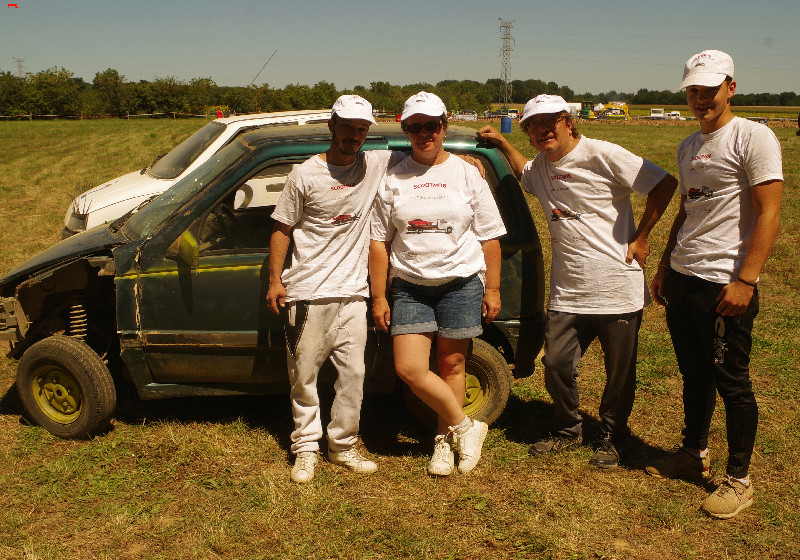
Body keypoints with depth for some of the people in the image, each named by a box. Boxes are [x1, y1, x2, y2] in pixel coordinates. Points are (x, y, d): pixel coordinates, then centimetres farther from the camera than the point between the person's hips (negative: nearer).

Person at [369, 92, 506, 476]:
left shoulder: (466, 174, 3)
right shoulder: (393, 180, 4)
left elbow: (489, 237, 5)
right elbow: (379, 242, 5)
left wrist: (492, 289, 0)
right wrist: (379, 297, 2)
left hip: (461, 283, -1)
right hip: (410, 287, 1)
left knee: (451, 365, 5)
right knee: (409, 368, -9)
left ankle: (445, 440, 23)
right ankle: (465, 427, 9)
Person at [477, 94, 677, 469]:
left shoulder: (601, 155, -11)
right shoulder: (540, 165, 10)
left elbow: (664, 184, -11)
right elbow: (523, 172, 37)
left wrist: (640, 238, -10)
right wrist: (500, 142, 25)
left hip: (618, 288, -5)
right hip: (567, 292, 5)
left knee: (620, 372, 9)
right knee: (556, 365, 6)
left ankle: (611, 437, 31)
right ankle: (568, 430, 30)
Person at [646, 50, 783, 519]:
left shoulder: (753, 138, -10)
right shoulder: (689, 147, 15)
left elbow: (769, 213, -16)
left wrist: (745, 280, -21)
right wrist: (665, 267, 22)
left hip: (725, 283, -8)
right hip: (682, 278, 8)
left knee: (732, 382, 1)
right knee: (694, 374, 18)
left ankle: (739, 480, 15)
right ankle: (694, 453, 35)